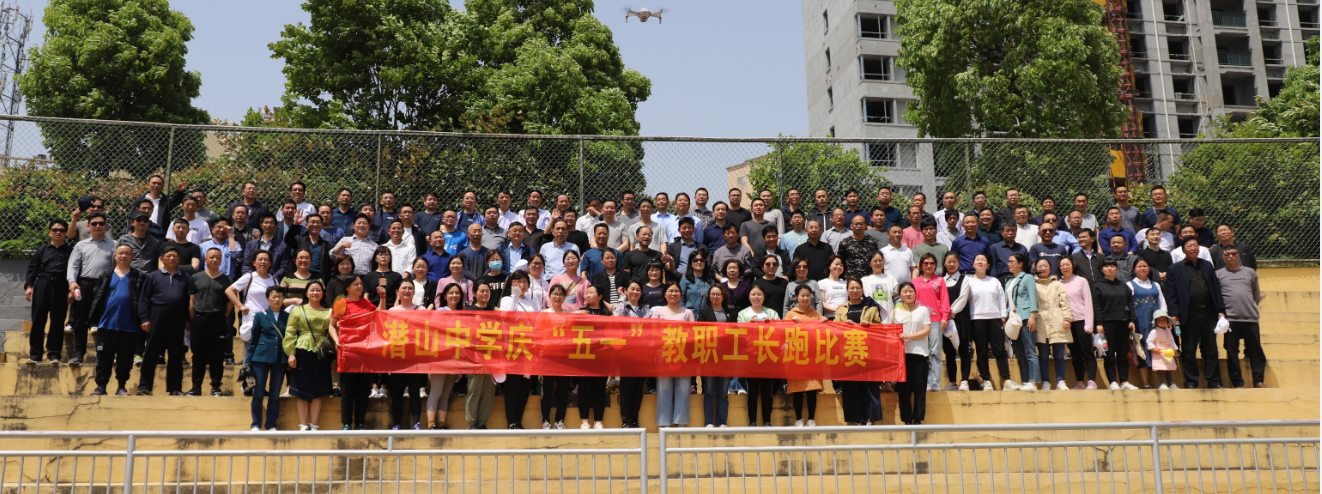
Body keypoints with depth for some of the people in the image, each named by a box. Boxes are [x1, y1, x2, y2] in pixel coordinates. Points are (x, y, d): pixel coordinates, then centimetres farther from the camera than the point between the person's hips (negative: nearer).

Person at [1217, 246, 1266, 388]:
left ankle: (1258, 381, 9)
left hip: (1250, 318, 2)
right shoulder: (1218, 274, 7)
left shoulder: (1250, 272, 13)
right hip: (1230, 319, -2)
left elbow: (1257, 294, 18)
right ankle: (1238, 383, 6)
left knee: (1255, 350, 2)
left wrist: (1251, 308, 12)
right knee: (1232, 352, 0)